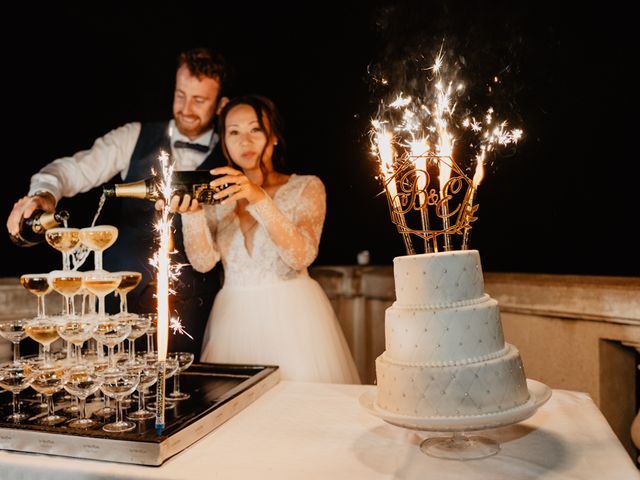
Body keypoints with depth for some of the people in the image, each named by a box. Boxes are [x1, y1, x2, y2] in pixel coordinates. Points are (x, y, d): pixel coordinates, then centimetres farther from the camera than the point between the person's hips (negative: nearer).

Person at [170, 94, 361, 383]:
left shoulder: (306, 187, 2)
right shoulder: (215, 196, 9)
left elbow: (301, 255, -14)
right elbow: (203, 262, -3)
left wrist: (260, 199, -24)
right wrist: (192, 214, -19)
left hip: (293, 316, -2)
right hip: (234, 319, 2)